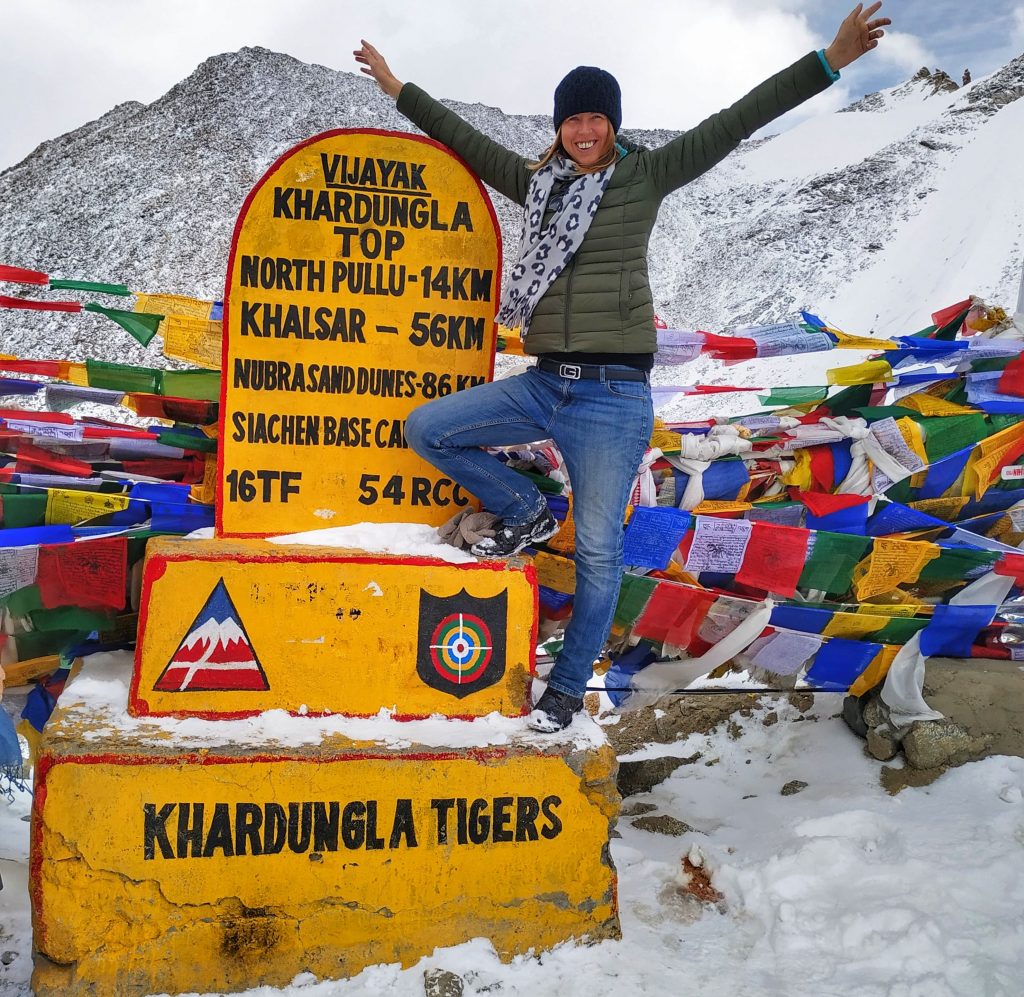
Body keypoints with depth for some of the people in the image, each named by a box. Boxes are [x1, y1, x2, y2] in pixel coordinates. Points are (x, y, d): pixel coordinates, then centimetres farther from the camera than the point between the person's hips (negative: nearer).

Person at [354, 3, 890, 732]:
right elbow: (466, 139, 23)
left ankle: (568, 691, 15)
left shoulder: (645, 176, 1)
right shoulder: (538, 182, 12)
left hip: (613, 398, -5)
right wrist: (400, 91, 31)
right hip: (542, 386, 5)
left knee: (598, 552, -3)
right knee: (426, 430, -2)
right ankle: (528, 515, 15)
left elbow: (735, 123, -4)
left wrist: (829, 62, -9)